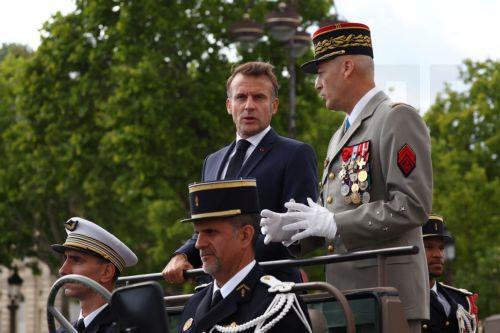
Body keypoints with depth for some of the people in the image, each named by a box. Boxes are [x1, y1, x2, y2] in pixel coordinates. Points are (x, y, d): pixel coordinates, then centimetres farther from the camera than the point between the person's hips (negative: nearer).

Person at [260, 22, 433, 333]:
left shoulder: (398, 118, -6)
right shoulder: (340, 137, 23)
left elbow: (413, 206, -16)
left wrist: (333, 224, -17)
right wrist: (290, 228, 3)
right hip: (346, 295, 9)